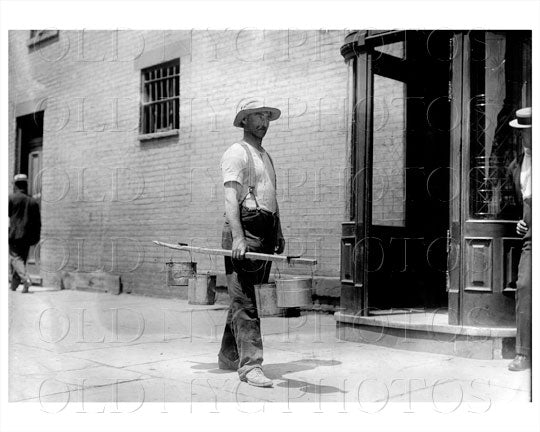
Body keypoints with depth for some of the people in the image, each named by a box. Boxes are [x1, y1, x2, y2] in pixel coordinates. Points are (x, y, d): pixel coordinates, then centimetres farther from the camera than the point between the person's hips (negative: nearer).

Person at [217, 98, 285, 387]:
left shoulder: (266, 156, 25)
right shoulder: (236, 152, -3)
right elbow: (231, 198, -15)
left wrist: (279, 233, 18)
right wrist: (237, 237, -26)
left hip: (266, 231, 8)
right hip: (244, 227, -8)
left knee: (245, 298, 10)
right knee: (243, 300, -10)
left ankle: (228, 356, 20)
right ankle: (250, 364, -12)